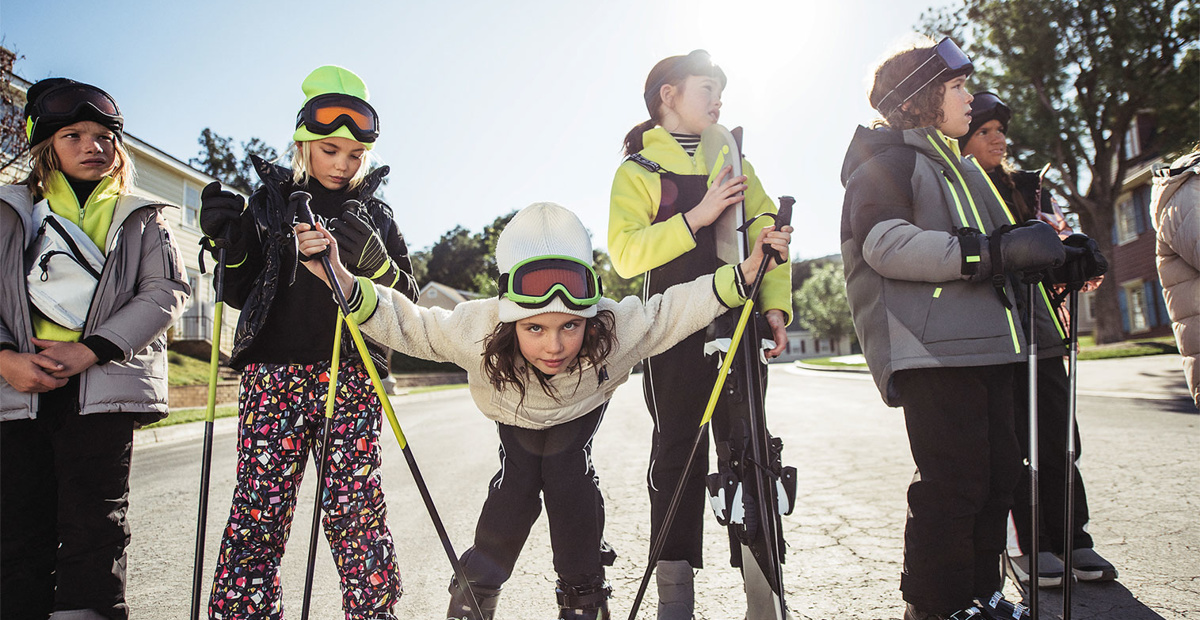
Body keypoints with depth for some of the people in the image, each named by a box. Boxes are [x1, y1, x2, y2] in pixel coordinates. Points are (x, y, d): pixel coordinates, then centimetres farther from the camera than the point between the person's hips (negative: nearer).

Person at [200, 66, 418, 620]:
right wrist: (228, 241, -6)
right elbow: (240, 294, 12)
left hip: (351, 380, 0)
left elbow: (407, 303, 7)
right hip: (274, 374, 1)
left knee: (356, 512, -3)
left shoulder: (375, 215, 13)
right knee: (259, 512, -3)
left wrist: (375, 262, -12)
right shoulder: (270, 199, 12)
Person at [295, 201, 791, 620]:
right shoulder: (478, 330, -41)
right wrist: (342, 282, -43)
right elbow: (405, 324, -30)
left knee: (568, 474, -15)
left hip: (580, 412, 1)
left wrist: (746, 272, -39)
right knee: (517, 485, -13)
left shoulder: (616, 328, -42)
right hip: (516, 418, 0)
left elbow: (676, 310, -30)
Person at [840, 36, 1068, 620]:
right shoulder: (888, 158, -3)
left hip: (982, 345, 10)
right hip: (930, 349, -10)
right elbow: (885, 243, -20)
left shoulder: (954, 164, 28)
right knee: (953, 482, -11)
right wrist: (997, 250, -23)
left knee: (997, 473, 10)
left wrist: (1035, 241, 21)